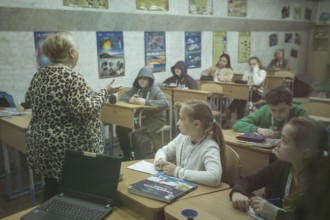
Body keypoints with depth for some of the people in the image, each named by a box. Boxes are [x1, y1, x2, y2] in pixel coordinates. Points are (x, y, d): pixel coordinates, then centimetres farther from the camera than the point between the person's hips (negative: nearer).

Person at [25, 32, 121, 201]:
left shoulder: (39, 75, 5)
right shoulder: (72, 78, -21)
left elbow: (29, 101, 18)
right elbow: (85, 111, -26)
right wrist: (104, 93, -15)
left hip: (42, 144, 8)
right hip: (68, 148, -8)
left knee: (51, 187, 20)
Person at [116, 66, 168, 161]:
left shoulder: (155, 89, -13)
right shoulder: (135, 88, 5)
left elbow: (165, 103, -28)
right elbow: (122, 97, 5)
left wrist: (146, 102, -38)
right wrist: (129, 99, -21)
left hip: (155, 117, -6)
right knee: (120, 128, -9)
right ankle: (127, 154, 10)